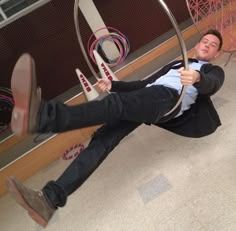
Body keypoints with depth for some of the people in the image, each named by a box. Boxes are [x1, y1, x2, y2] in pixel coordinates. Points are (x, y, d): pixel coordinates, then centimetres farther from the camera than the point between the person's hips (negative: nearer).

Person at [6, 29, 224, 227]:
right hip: (142, 102, 5)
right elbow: (144, 83, 35)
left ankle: (40, 115, -57)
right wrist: (114, 85, 20)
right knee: (103, 139, -19)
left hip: (169, 98, -5)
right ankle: (50, 198, -27)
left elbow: (211, 84, -4)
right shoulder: (176, 63, 41)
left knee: (116, 104, -36)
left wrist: (198, 78, -31)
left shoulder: (214, 71, 23)